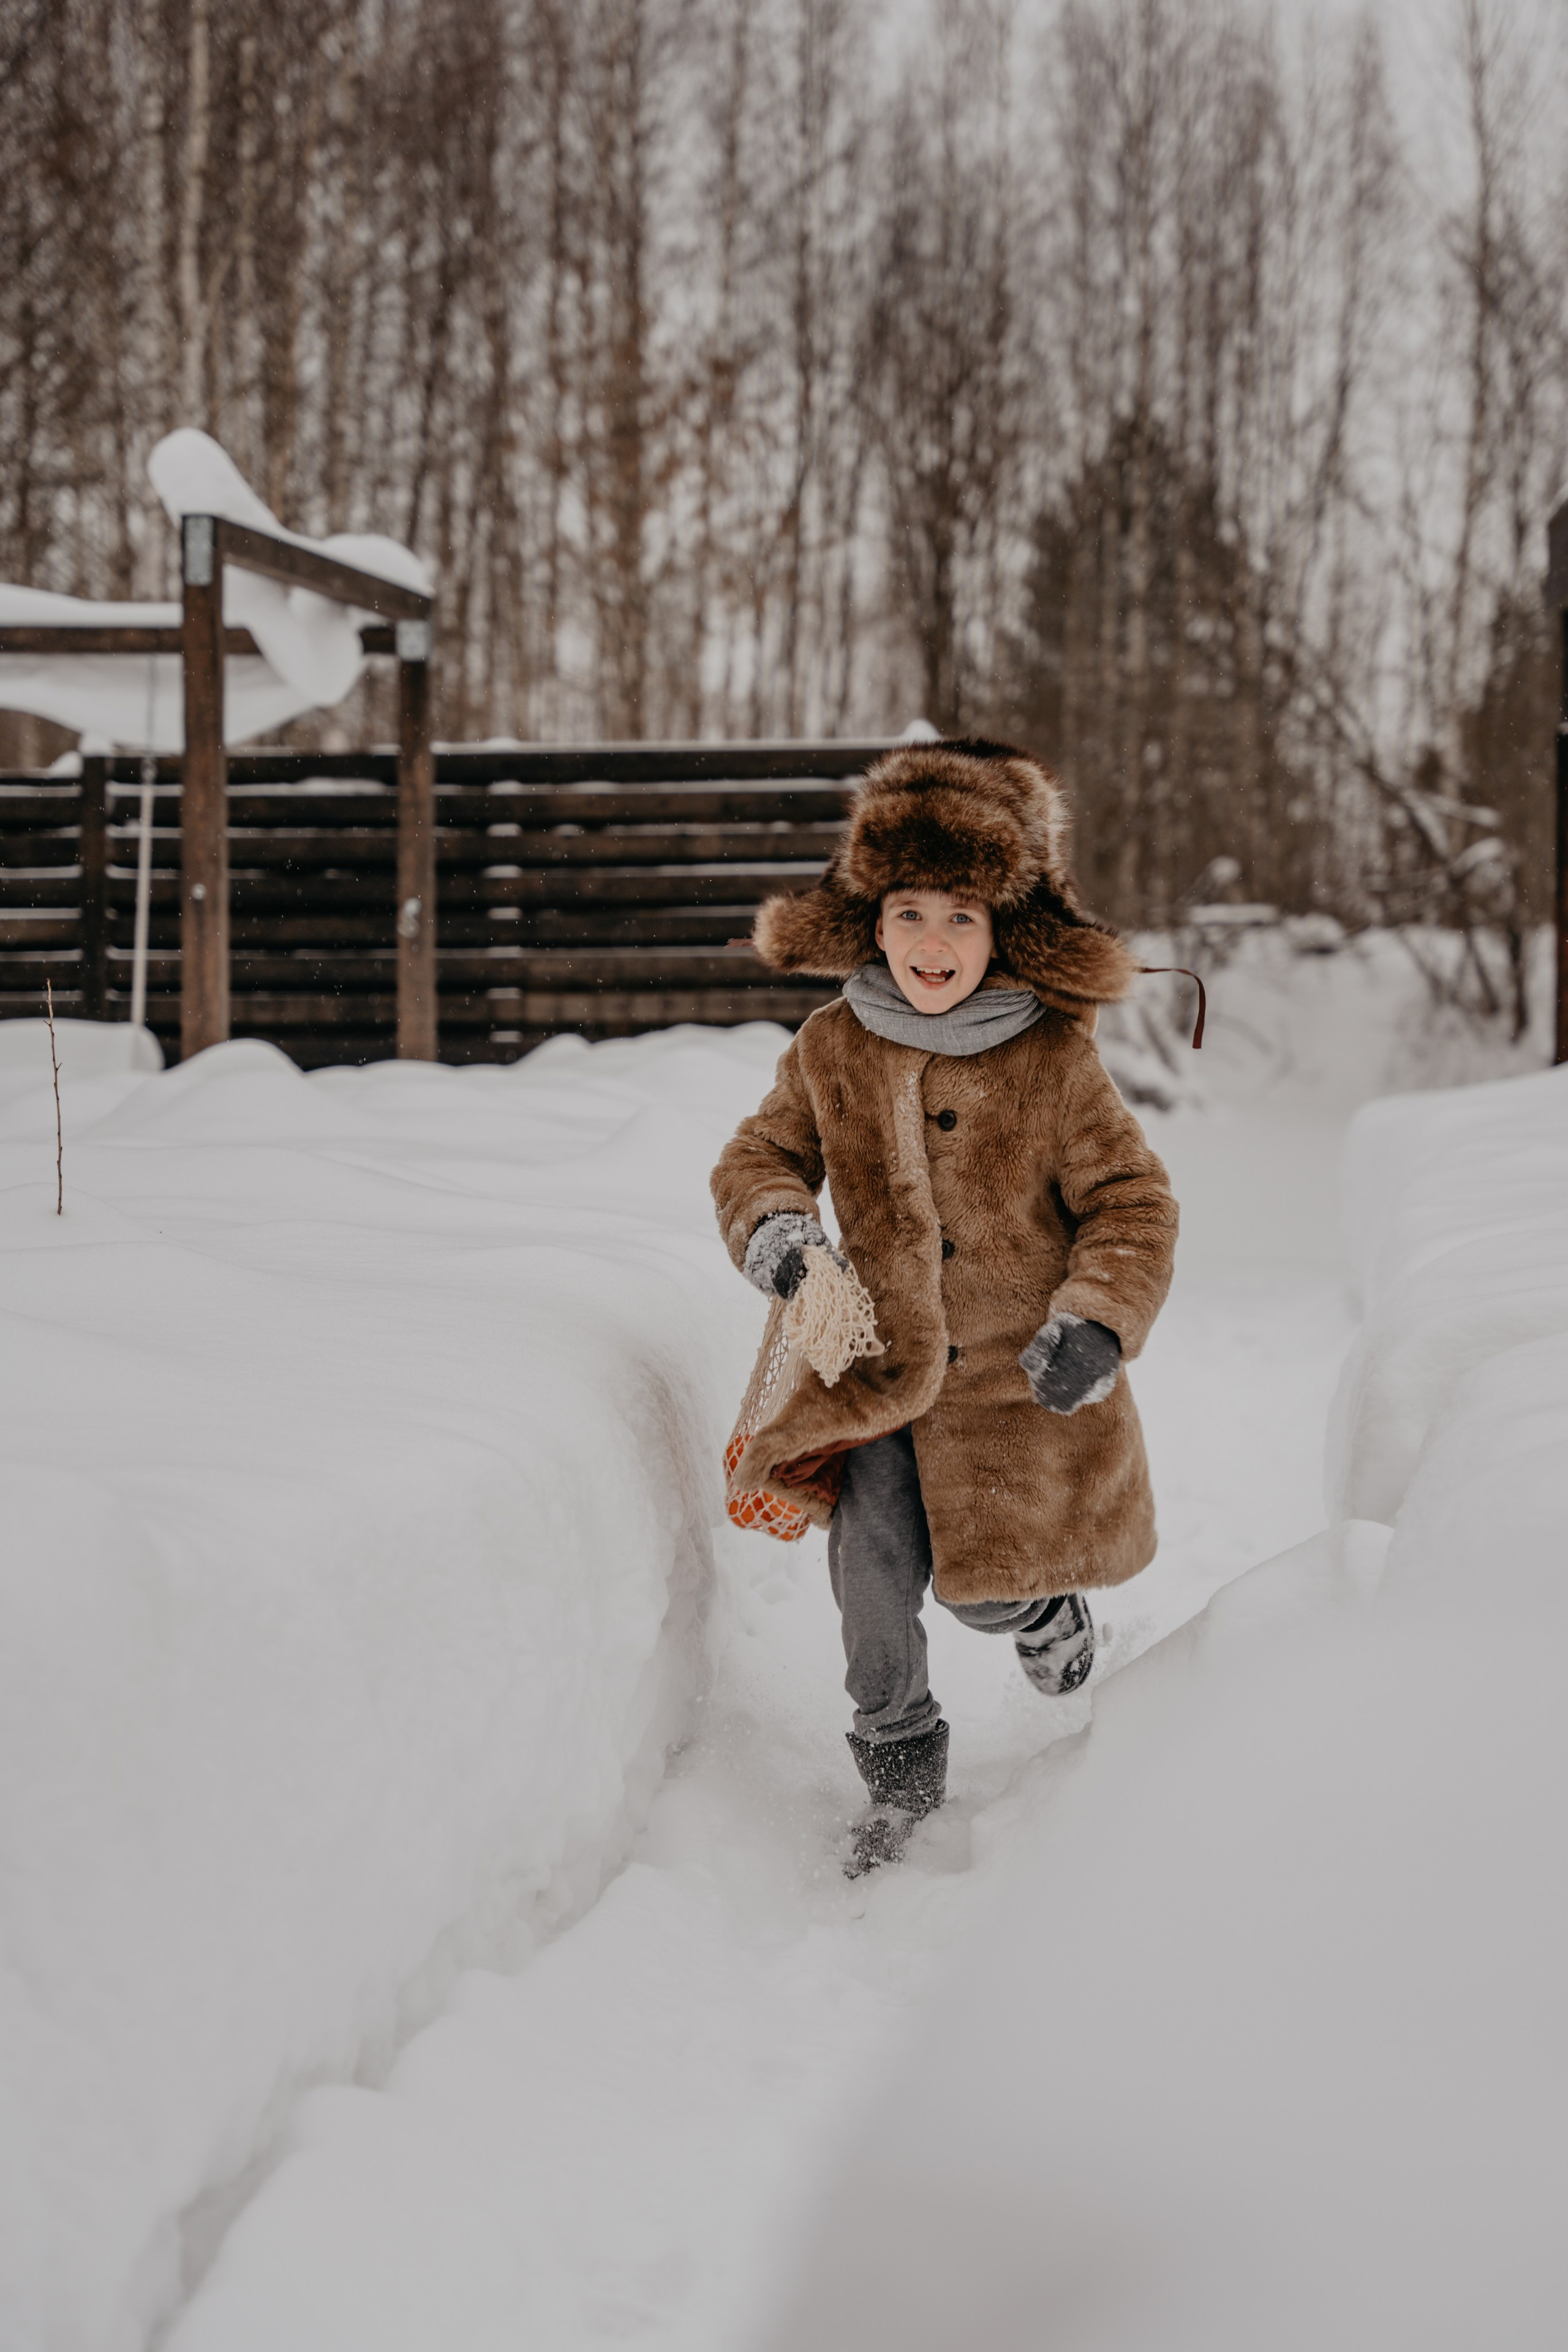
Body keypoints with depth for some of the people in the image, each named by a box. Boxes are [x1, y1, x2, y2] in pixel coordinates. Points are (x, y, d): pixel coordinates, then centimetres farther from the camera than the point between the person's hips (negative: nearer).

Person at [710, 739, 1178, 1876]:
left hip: (1025, 1370, -2)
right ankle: (901, 1762, 13)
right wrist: (772, 1221, -13)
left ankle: (1046, 1610, 44)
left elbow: (1133, 1205, -8)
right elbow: (765, 1152, 9)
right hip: (883, 1362, 2)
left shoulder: (1056, 1063, -14)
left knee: (988, 1583, 5)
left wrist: (1099, 1322, -22)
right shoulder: (833, 1049, -5)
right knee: (870, 1557, -10)